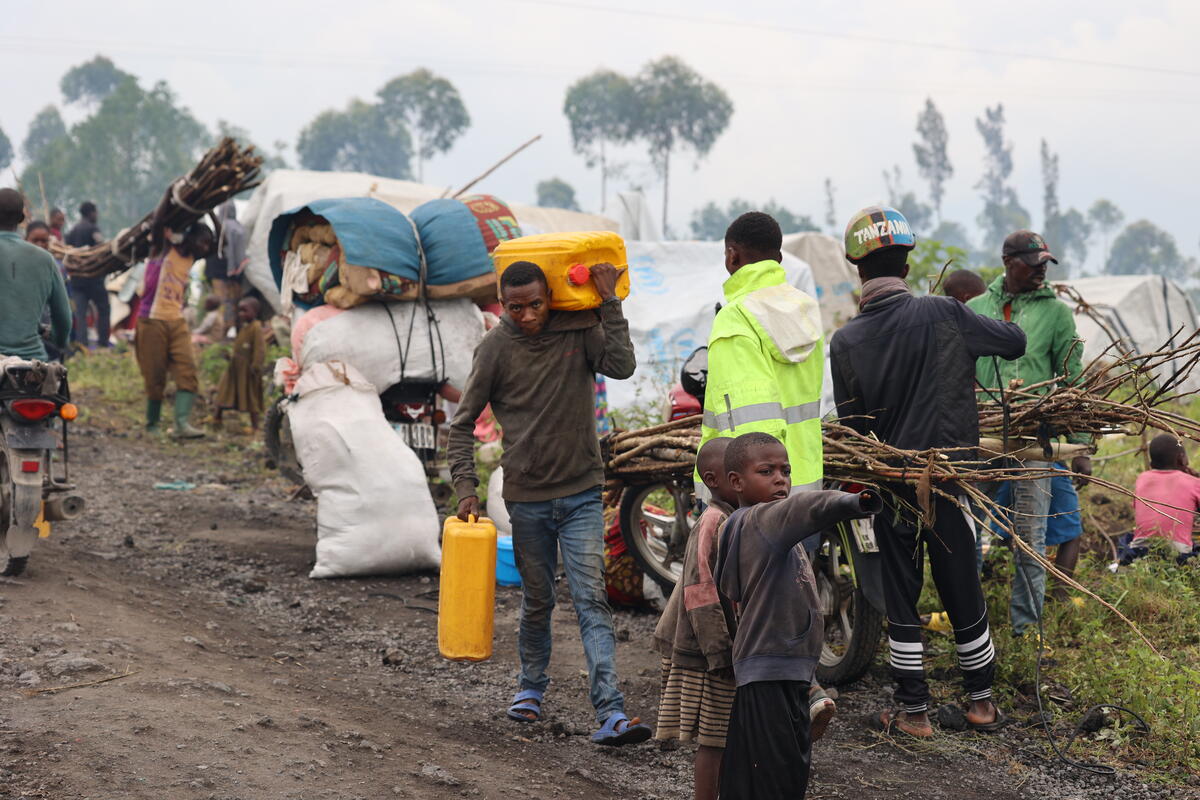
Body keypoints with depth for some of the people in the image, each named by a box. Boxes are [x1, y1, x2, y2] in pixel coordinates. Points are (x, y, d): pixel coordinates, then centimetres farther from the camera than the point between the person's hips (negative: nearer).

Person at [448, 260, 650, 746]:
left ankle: (610, 713, -17)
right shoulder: (496, 348, -4)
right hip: (526, 496, 1)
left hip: (582, 492, 0)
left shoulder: (579, 329, -3)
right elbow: (463, 423, 1)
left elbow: (622, 367, -20)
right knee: (537, 600, 13)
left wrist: (609, 303, -20)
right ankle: (531, 687, 36)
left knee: (591, 599, -9)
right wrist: (466, 487, -7)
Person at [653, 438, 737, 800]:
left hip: (731, 651, 9)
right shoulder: (713, 523, -17)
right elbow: (700, 592, -20)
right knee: (713, 740, -5)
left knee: (729, 741, 14)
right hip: (711, 658, -9)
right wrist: (721, 652, -21)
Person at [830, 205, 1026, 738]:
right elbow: (1015, 342, 4)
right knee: (963, 593, 12)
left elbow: (853, 425, -1)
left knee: (901, 599, 10)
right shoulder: (945, 317, -10)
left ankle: (914, 713, 14)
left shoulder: (845, 342, -8)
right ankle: (981, 704, 23)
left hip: (891, 486, 0)